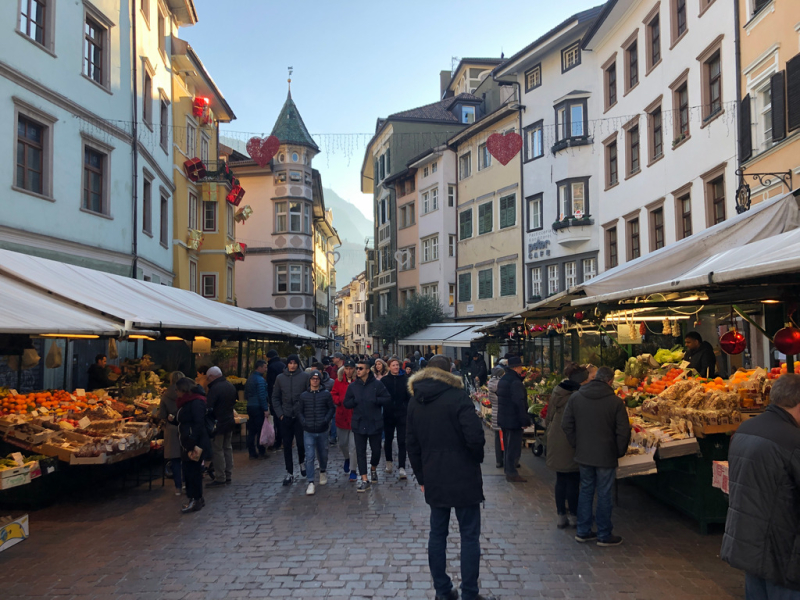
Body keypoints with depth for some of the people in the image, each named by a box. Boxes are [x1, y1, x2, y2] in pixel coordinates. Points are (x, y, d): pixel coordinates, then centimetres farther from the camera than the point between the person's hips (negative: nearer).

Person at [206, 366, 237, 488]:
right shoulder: (230, 385, 6)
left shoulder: (214, 388, -20)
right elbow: (235, 400, 19)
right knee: (228, 448, 16)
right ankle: (228, 476, 23)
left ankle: (220, 479, 3)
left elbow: (208, 408, -21)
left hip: (218, 423, -8)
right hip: (230, 421, 8)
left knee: (217, 450, 0)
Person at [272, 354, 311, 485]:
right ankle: (289, 473, 14)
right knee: (287, 445, 5)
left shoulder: (305, 376, -2)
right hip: (286, 417, 3)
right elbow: (275, 398, 12)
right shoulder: (280, 378, 6)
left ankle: (302, 462, 31)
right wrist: (280, 413, 2)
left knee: (301, 442, -1)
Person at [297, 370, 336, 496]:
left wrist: (326, 420, -11)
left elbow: (332, 409, 2)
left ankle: (323, 471, 45)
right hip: (308, 431, 0)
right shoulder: (304, 395, 4)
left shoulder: (326, 394, 1)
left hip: (322, 430, 0)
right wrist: (304, 422, -4)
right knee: (309, 457, -8)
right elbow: (299, 411, 10)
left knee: (323, 454, 15)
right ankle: (310, 483, -5)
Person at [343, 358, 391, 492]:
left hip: (375, 423, -2)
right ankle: (364, 480, 6)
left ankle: (373, 469, 40)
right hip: (359, 424, 2)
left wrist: (375, 400, -17)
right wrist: (355, 401, -10)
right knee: (360, 452, 0)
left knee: (376, 449, 10)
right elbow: (346, 403, 8)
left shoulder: (377, 384, -4)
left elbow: (388, 399, -4)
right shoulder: (352, 386, 6)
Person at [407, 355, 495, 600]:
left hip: (433, 479, 6)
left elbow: (413, 444, 10)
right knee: (469, 536, 3)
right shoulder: (457, 396, -13)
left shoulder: (415, 402, 7)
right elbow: (475, 437, -21)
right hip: (463, 477, -5)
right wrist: (477, 458, 0)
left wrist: (421, 477, 16)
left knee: (437, 533, 13)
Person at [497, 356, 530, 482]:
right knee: (514, 447, -1)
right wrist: (525, 420, -21)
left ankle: (507, 468, 30)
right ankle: (511, 473, 3)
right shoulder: (515, 382, -21)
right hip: (514, 420, -9)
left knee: (507, 445, 20)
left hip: (503, 419, 9)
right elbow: (520, 403, -25)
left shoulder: (502, 380, 9)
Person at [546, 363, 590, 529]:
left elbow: (548, 417, 10)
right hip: (572, 445, -5)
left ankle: (561, 516, 20)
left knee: (560, 480, 13)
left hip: (556, 442, 5)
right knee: (573, 480, 7)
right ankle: (573, 516, 17)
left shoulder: (556, 392, 3)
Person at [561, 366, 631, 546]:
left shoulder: (575, 397, -2)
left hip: (583, 455, 4)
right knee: (604, 494, 6)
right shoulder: (615, 402, -12)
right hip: (606, 456, -4)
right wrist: (620, 452, 5)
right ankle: (604, 535, 16)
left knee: (586, 490, 15)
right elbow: (623, 431, -10)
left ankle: (583, 531, 22)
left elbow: (566, 425, 2)